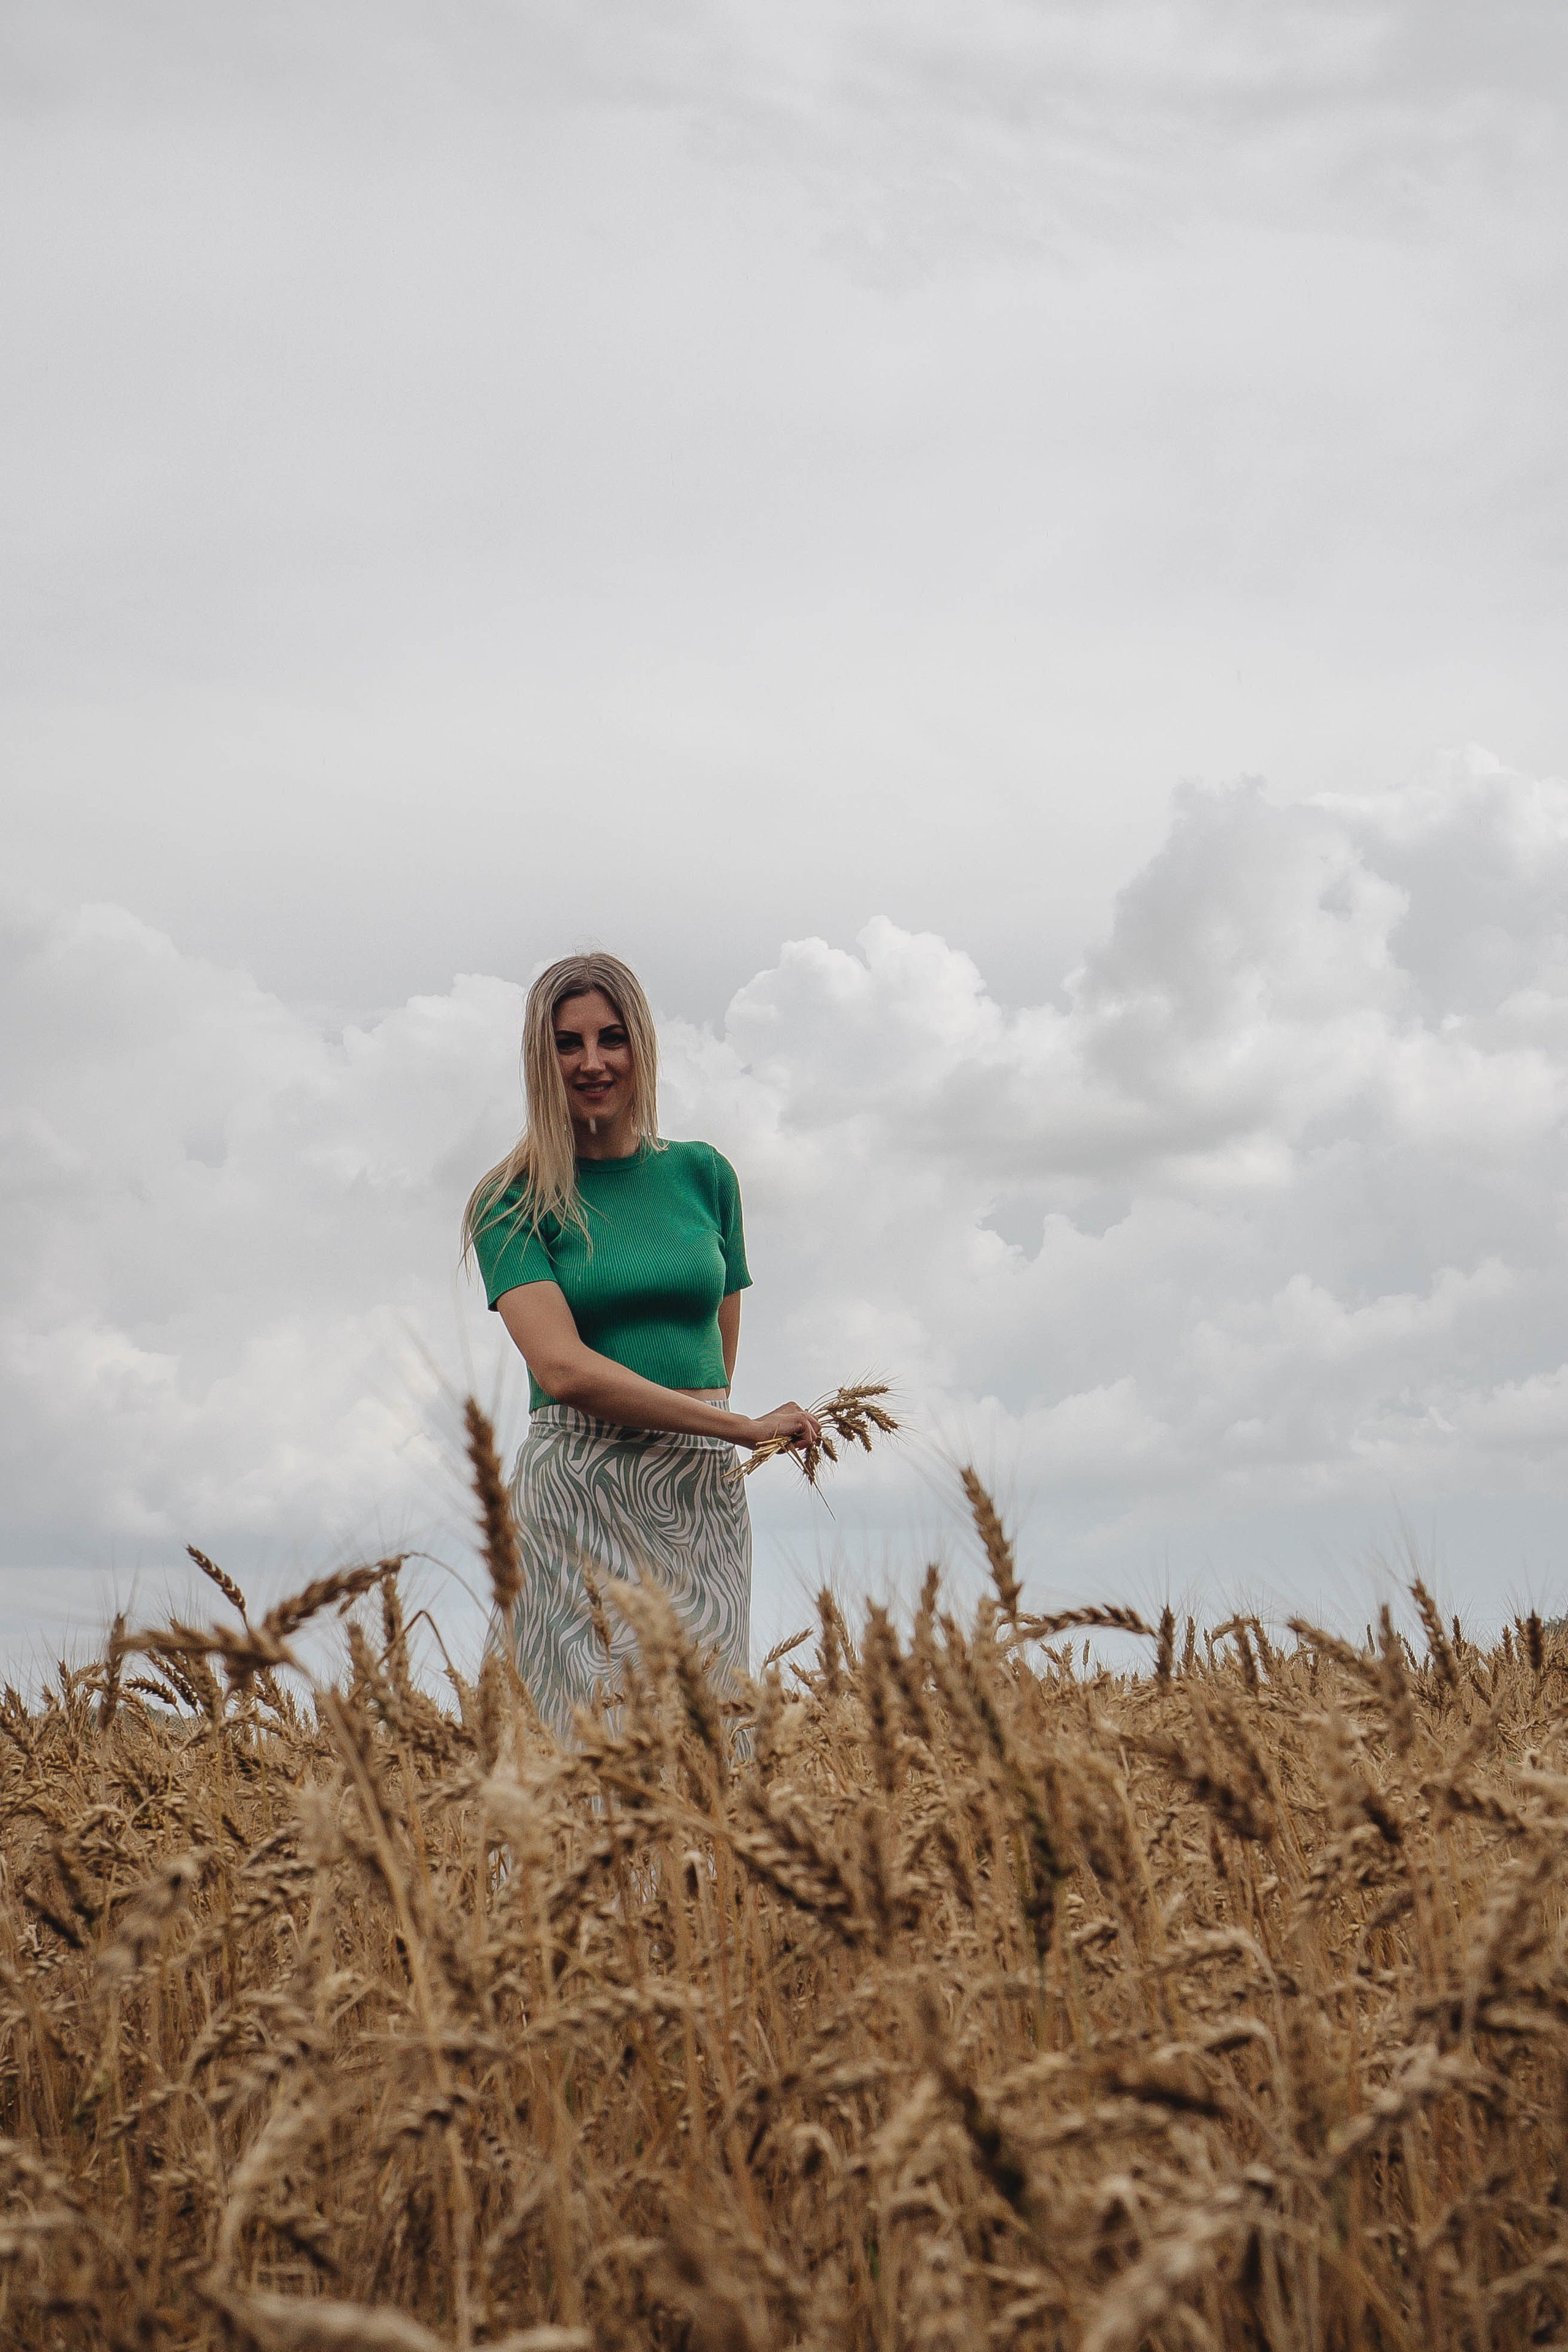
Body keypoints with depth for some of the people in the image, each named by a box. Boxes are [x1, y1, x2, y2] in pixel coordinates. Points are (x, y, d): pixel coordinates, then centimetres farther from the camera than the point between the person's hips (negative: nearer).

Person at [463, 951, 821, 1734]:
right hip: (579, 1497, -3)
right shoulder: (513, 1203, 0)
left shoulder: (703, 1173, 12)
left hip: (703, 1495, 3)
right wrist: (742, 1427, -13)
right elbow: (564, 1368, -12)